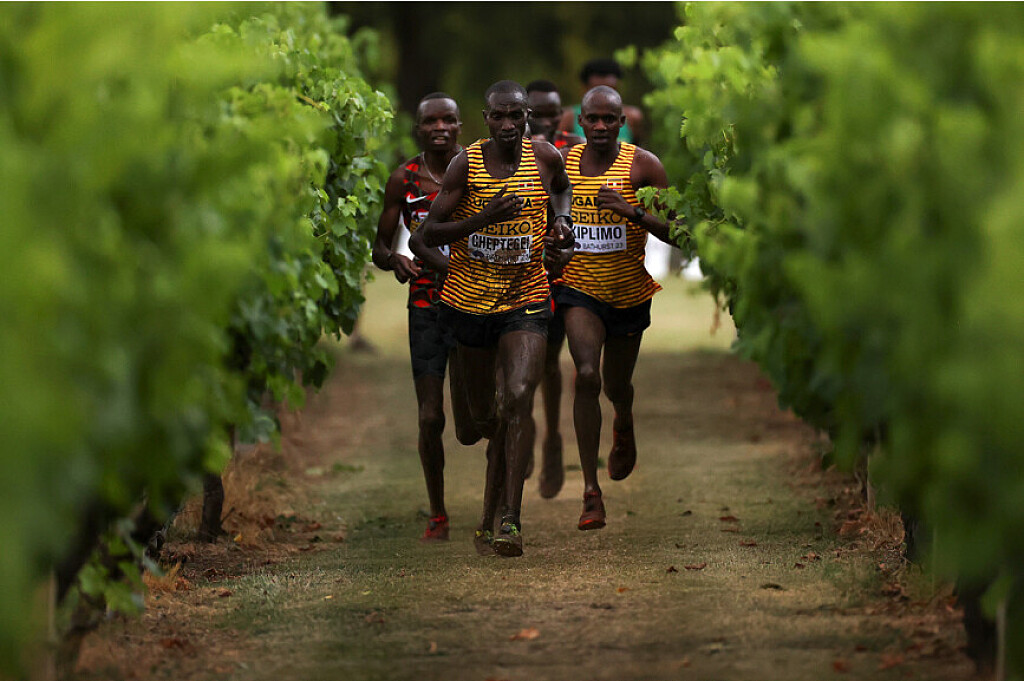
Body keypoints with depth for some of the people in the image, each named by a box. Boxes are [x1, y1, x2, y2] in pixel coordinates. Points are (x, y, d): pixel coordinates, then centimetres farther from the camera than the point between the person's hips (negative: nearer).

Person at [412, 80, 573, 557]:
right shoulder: (466, 165, -10)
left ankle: (509, 519, -24)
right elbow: (428, 236, -11)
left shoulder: (545, 159, -3)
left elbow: (562, 187, 23)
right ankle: (490, 513, 40)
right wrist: (484, 219, -24)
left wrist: (562, 221, 2)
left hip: (526, 299, 0)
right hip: (469, 298, 1)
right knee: (485, 417, 12)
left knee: (519, 398, -22)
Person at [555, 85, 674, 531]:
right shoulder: (560, 164, -1)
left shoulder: (642, 165, -9)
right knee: (587, 376, -22)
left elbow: (674, 232, -11)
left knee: (616, 385, 17)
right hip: (579, 289, 0)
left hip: (630, 292, 0)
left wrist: (633, 212, -27)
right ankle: (591, 491, -19)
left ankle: (624, 426, 58)